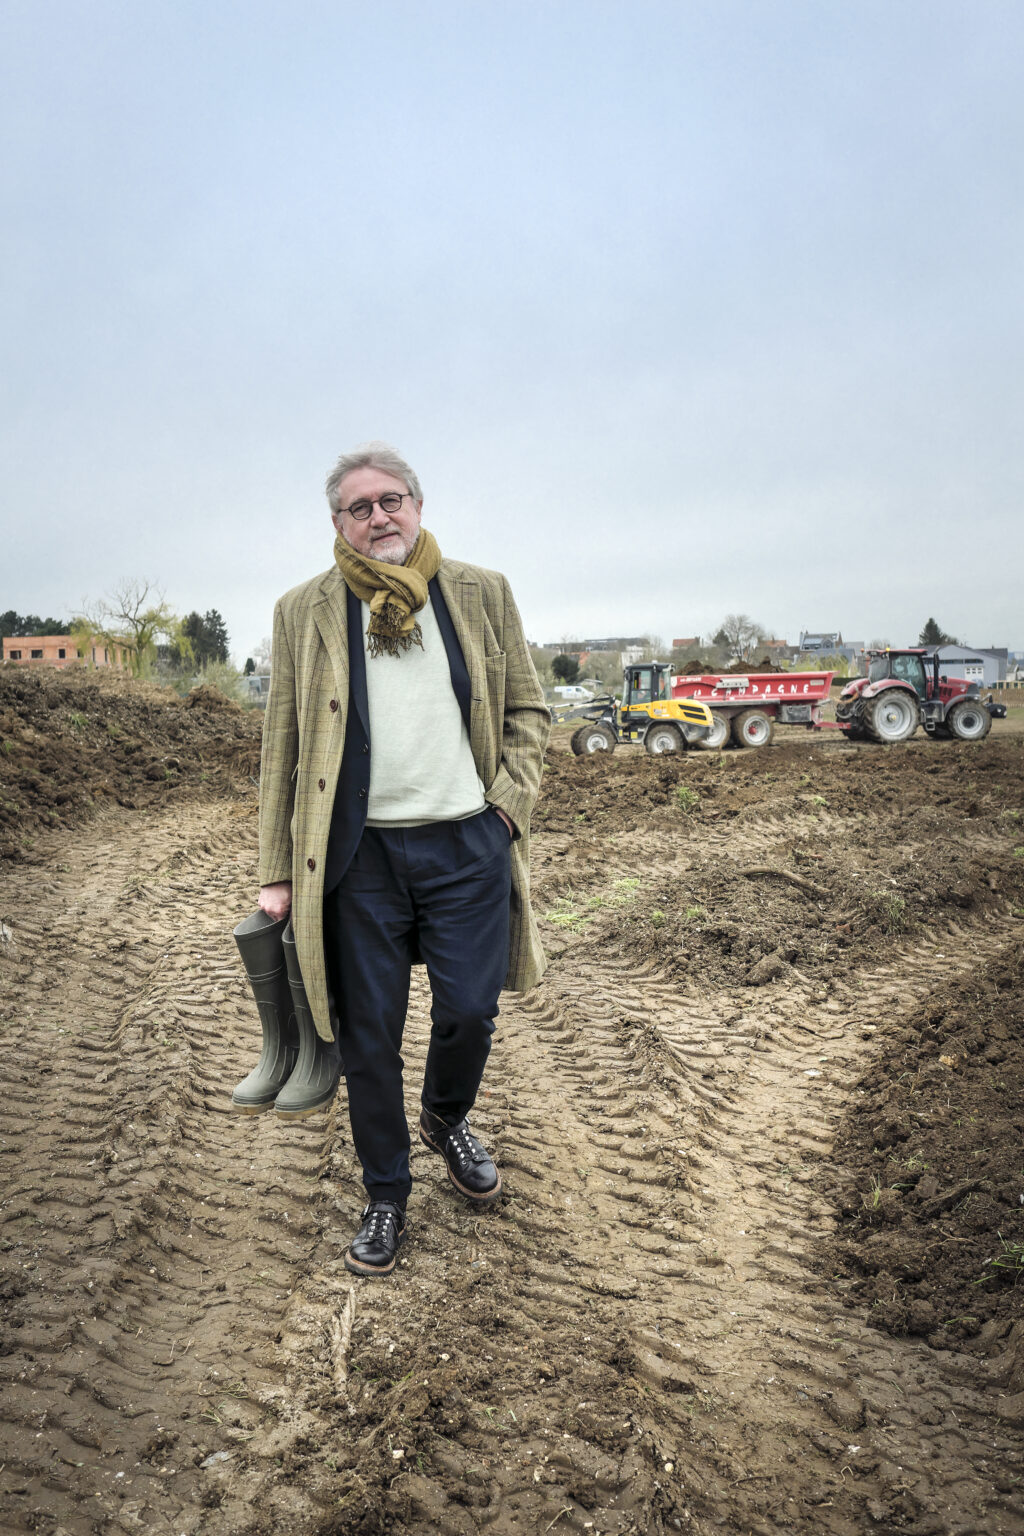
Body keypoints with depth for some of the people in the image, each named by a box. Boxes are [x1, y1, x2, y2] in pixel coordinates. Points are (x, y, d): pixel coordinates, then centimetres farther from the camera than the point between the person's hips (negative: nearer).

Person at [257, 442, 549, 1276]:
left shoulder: (483, 592, 6)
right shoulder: (304, 612, 4)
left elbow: (527, 708, 11)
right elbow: (283, 746, 4)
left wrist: (511, 800, -4)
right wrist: (278, 871, 2)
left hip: (468, 843, 1)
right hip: (359, 852, 0)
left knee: (469, 1012, 6)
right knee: (368, 1038, 8)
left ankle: (447, 1121, 41)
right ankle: (386, 1198, 30)